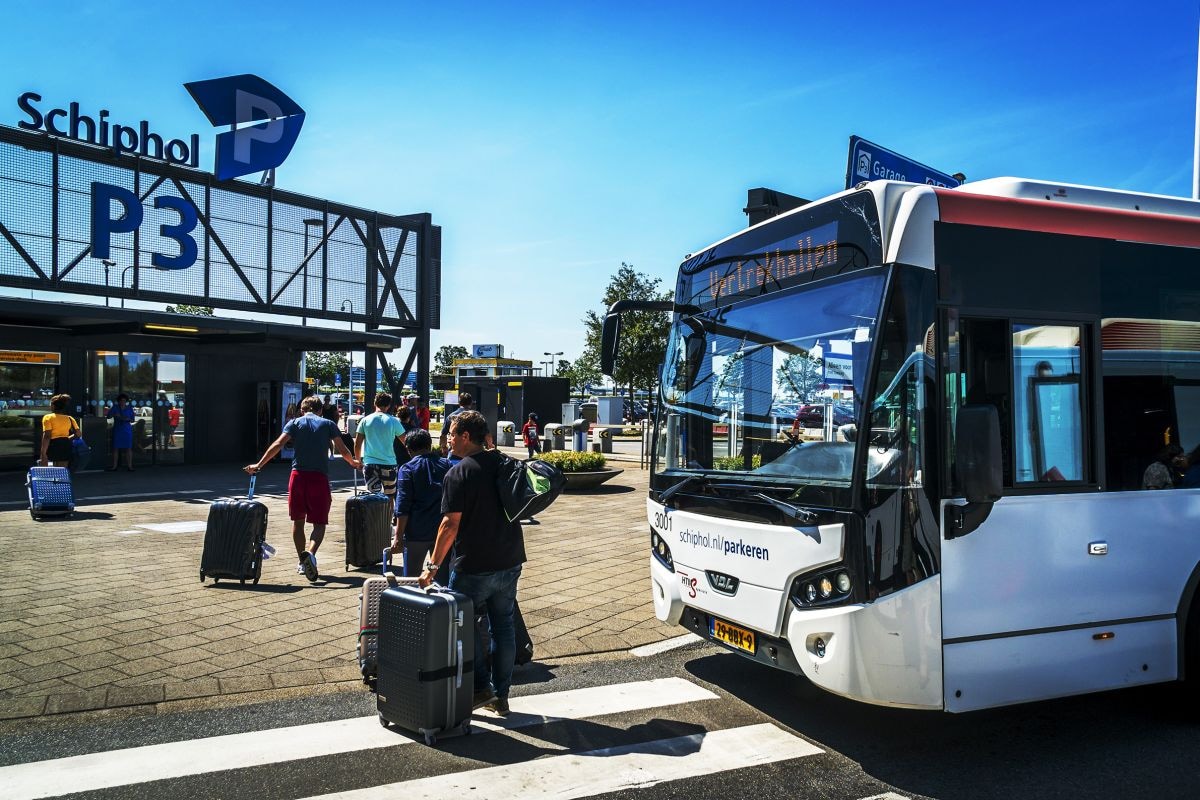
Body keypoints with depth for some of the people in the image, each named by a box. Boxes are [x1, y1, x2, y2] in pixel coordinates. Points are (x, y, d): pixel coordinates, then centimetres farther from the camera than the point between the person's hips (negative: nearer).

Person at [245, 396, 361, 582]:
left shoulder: (294, 423, 10)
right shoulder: (328, 424, 10)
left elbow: (278, 445, -4)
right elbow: (343, 451, 5)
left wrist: (258, 465, -1)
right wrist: (354, 463, 24)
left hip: (298, 475, 1)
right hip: (320, 476, -1)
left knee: (298, 520, 17)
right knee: (319, 523, 2)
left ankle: (302, 562, 23)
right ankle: (310, 553, -25)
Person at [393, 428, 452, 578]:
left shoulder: (407, 469, -7)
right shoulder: (447, 465, 4)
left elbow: (403, 507, -11)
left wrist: (398, 536, -7)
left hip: (416, 533, -3)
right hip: (442, 531, 3)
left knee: (412, 577, 9)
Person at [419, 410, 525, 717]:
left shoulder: (458, 474, -14)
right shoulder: (505, 465, 6)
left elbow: (451, 525, -17)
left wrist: (433, 566, -10)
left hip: (474, 565, -6)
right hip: (510, 562, 6)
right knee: (503, 625, 14)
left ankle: (481, 687, 12)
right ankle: (501, 696, 22)